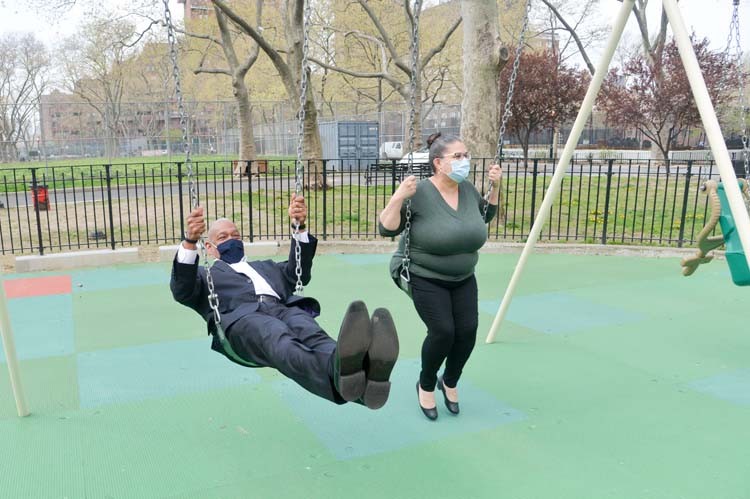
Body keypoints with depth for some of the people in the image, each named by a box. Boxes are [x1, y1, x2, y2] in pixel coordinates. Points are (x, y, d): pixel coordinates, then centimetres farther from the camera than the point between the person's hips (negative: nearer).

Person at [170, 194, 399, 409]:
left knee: (312, 336, -35)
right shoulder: (205, 275, 32)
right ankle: (340, 374, -73)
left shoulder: (265, 266, 43)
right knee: (280, 342, -40)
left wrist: (300, 227, 10)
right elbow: (181, 290, 8)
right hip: (242, 316, -3)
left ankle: (365, 371, -69)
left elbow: (298, 274, 24)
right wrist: (190, 240, -9)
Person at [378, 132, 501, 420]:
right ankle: (426, 385, 14)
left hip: (463, 278, 6)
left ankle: (450, 382, 23)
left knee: (468, 331, -6)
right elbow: (386, 229, -21)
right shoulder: (419, 193, -21)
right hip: (425, 278, -5)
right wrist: (398, 197, -35)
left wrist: (495, 188, 4)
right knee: (442, 332, -16)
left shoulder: (468, 190, -2)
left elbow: (486, 217, 17)